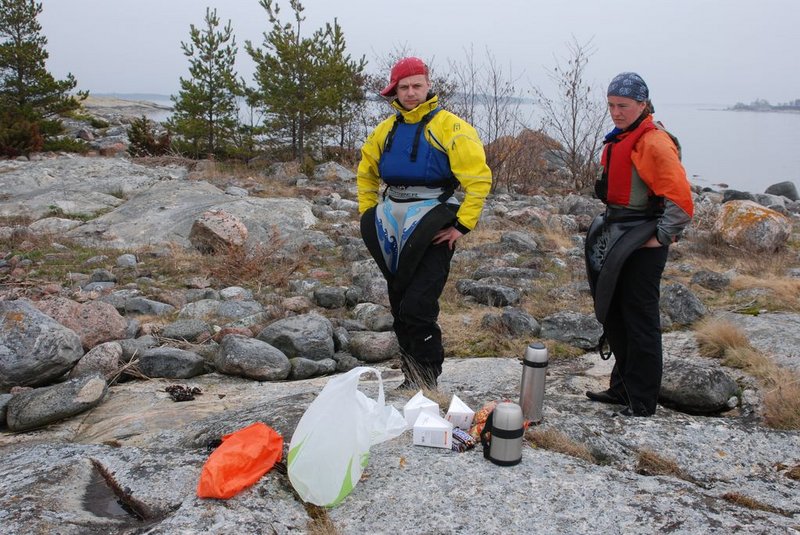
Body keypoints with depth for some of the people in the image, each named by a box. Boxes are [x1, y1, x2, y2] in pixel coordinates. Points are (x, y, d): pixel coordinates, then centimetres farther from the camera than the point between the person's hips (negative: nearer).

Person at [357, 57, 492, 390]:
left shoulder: (449, 128, -8)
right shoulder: (386, 130, 11)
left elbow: (478, 177, -12)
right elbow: (366, 172, 25)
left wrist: (463, 224, -14)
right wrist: (368, 213, 16)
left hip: (431, 231, -6)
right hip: (391, 230, 7)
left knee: (417, 307, -13)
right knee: (400, 305, 13)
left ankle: (426, 379, 4)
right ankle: (413, 373, 28)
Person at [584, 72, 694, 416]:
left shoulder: (654, 142, -16)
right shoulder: (619, 140, 14)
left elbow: (680, 198, -22)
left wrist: (663, 237, -17)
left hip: (643, 245, -10)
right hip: (617, 239, 10)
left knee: (640, 320, -2)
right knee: (613, 315, 16)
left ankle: (642, 403, 10)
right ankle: (622, 388, 30)